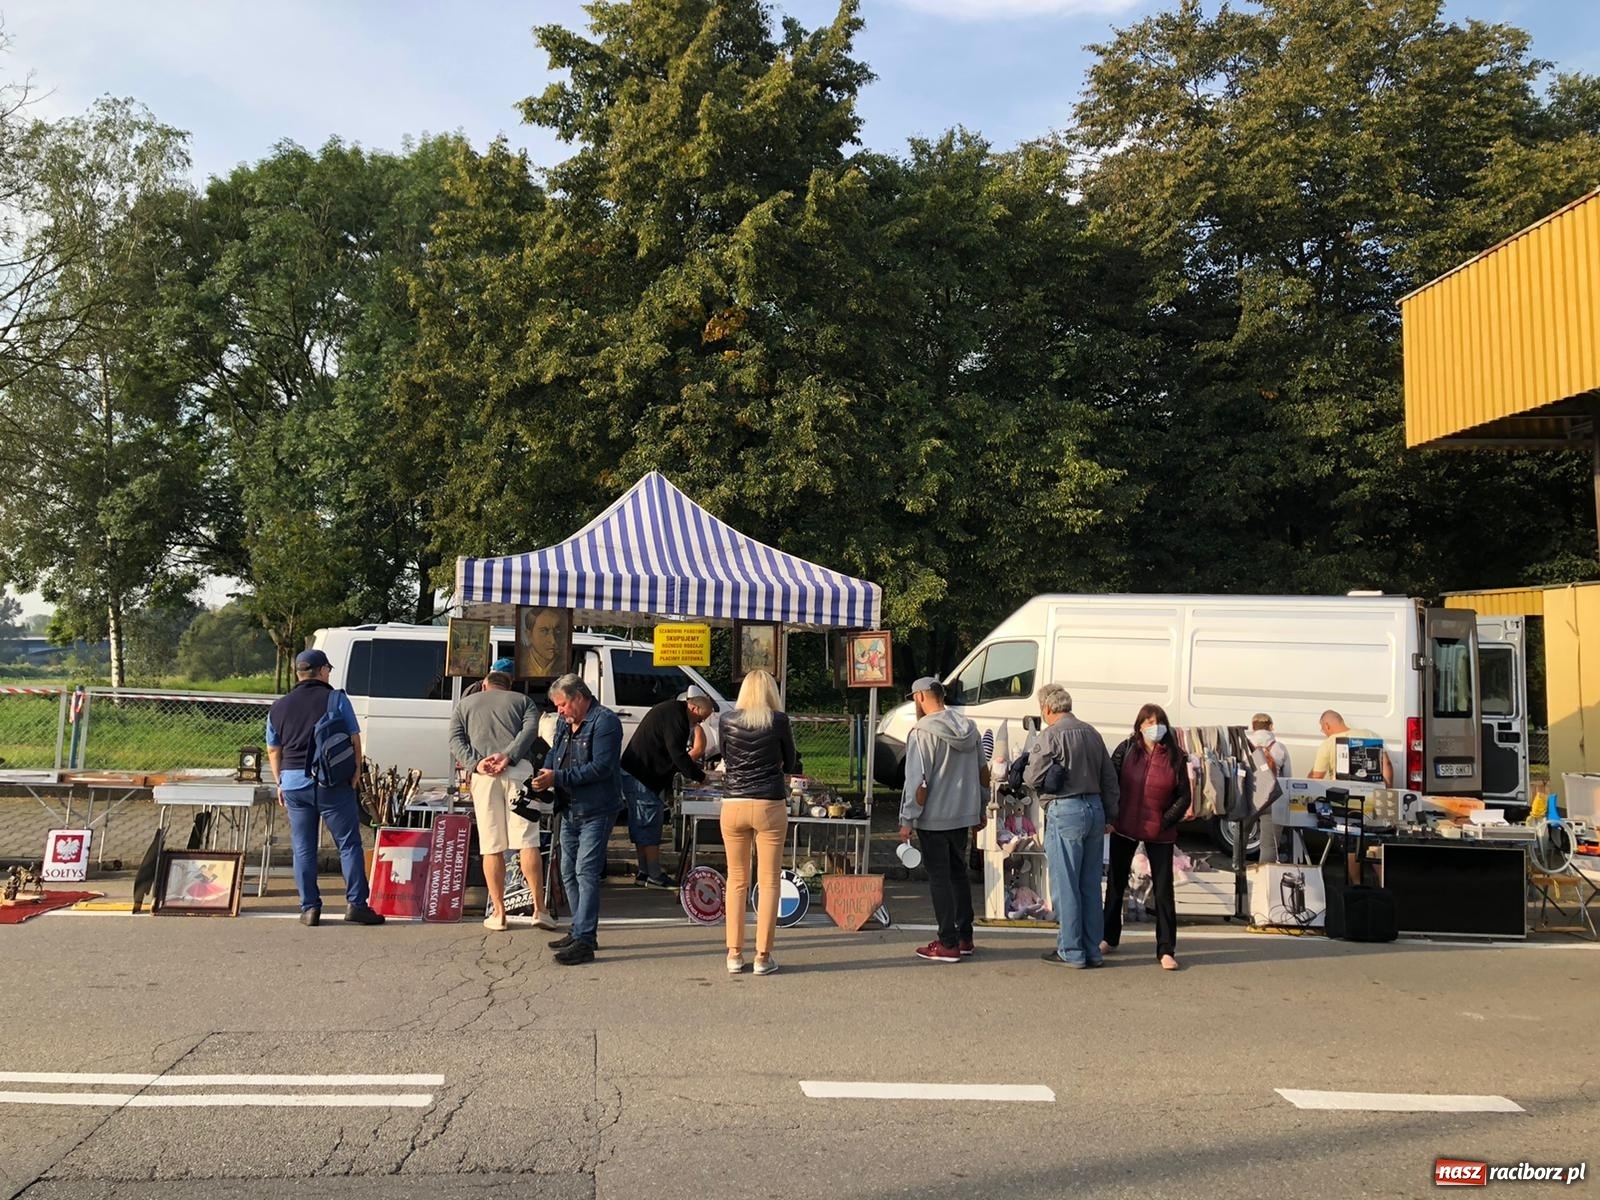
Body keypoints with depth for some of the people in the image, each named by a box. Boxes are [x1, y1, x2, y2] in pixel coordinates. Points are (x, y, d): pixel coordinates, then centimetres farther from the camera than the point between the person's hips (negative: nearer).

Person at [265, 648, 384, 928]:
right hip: (333, 783, -4)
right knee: (349, 844, 2)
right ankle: (356, 904, 0)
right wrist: (355, 774, 4)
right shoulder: (336, 699, -3)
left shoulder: (278, 707, 10)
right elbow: (354, 740, -5)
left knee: (303, 849, 10)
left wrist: (281, 783, 24)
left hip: (294, 783, 4)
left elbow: (273, 750, 16)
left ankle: (309, 908, 9)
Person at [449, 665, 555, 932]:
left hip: (483, 777, 1)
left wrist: (476, 764, -5)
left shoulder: (465, 704, 24)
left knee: (491, 847, 3)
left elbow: (456, 741, 8)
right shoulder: (522, 700, 21)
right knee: (527, 841, -2)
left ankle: (498, 912, 6)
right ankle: (539, 909, -5)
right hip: (518, 770, -1)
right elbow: (530, 729, 0)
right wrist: (507, 756, -9)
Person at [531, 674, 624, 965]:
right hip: (570, 810, 10)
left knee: (586, 873, -12)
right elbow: (554, 753, 22)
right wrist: (546, 772, -1)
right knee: (569, 873, 15)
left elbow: (601, 767, -22)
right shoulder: (564, 723, 13)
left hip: (596, 812, -9)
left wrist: (558, 778, -22)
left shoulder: (605, 721, -15)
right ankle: (581, 932, 26)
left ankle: (584, 940, -10)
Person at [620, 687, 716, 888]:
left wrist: (694, 771, 12)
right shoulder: (674, 715, -17)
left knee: (642, 826, 14)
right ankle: (655, 876, -3)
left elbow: (674, 754, 21)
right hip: (642, 778, -11)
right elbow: (678, 755, -20)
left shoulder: (670, 710, 16)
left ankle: (644, 872, 20)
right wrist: (700, 776, -11)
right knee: (650, 827, -6)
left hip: (632, 773, 11)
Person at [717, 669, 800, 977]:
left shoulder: (727, 720, 2)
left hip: (733, 805, 2)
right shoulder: (778, 720, -4)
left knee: (736, 880, 12)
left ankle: (734, 954, 13)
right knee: (769, 881, 5)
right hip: (769, 805, -2)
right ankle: (763, 956, 6)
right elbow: (790, 763, 8)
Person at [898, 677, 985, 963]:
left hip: (933, 818, -7)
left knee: (939, 877, 0)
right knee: (959, 873, 17)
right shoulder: (968, 728, 7)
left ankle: (948, 944, 2)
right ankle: (965, 938, 23)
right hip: (963, 814, 7)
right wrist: (980, 811, 22)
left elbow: (918, 781, -18)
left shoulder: (922, 732, -15)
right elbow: (981, 772, 13)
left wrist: (907, 820, -12)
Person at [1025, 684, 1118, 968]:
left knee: (1065, 885, 1)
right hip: (1095, 809, 7)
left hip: (1064, 812, -7)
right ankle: (1093, 950, 18)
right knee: (1090, 885, 12)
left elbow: (1034, 778, -10)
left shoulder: (1050, 735, -11)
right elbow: (1109, 777, 15)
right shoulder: (1091, 733, 11)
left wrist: (1024, 771, 12)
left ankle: (1071, 951, 6)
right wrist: (1110, 815, 21)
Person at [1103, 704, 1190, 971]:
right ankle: (1109, 938, 30)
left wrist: (1166, 821, -9)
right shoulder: (1126, 749, -3)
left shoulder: (1175, 756, -3)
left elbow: (1183, 796, 0)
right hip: (1124, 828, 1)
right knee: (1116, 883, 14)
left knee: (1163, 889, -1)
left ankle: (1166, 950, 7)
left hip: (1159, 832, -1)